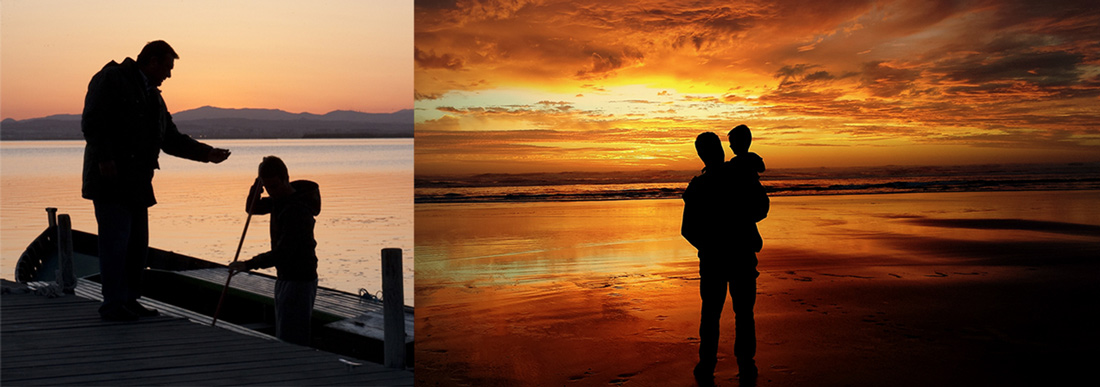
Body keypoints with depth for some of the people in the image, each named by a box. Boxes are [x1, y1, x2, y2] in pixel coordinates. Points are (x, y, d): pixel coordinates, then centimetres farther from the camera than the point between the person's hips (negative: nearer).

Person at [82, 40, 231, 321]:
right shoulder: (111, 79, -3)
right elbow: (92, 121, -13)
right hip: (111, 179, -8)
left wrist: (206, 153, 12)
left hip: (137, 182, 9)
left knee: (137, 243, 9)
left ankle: (129, 301, 16)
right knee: (116, 240, -9)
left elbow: (171, 138, 22)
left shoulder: (153, 96, 22)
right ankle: (112, 305, -4)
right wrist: (104, 158, -21)